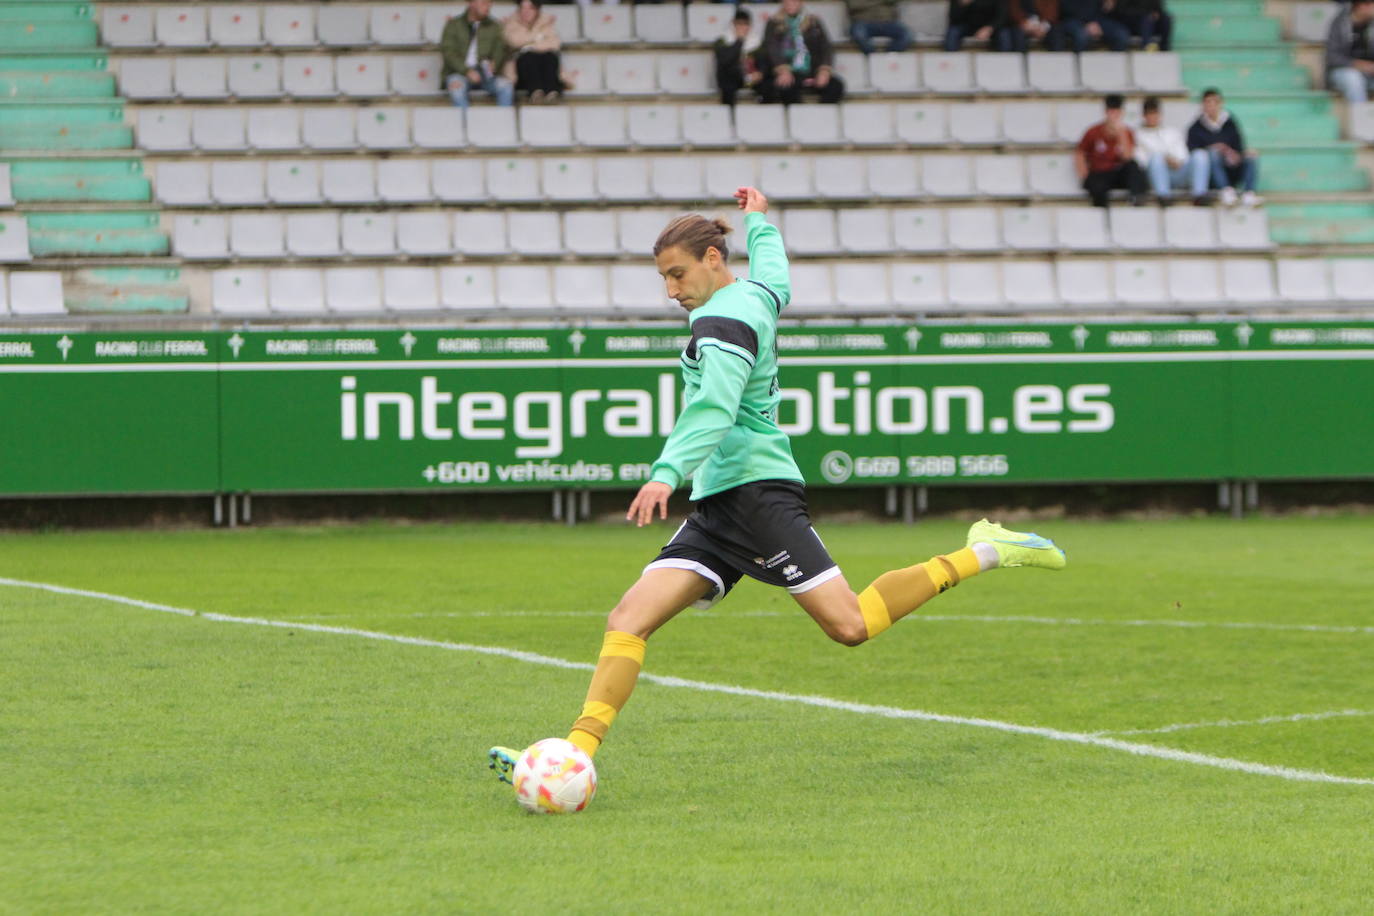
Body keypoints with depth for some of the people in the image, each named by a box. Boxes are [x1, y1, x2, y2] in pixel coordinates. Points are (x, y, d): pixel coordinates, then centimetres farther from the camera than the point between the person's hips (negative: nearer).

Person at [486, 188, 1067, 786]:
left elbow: (714, 408, -27)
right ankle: (577, 752, -15)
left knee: (850, 625, -12)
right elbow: (775, 275, 42)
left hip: (755, 489, -10)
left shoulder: (722, 321, -11)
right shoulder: (755, 294, 16)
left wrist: (668, 473, -40)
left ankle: (980, 553, 2)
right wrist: (758, 220, 61)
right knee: (629, 620, -5)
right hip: (718, 507, 10)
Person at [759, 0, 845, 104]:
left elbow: (826, 48, 9)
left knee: (836, 85, -26)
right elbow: (772, 49, -3)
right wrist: (782, 70, -23)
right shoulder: (774, 25, 12)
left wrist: (824, 70, -12)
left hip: (811, 73, 2)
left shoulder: (814, 23, 18)